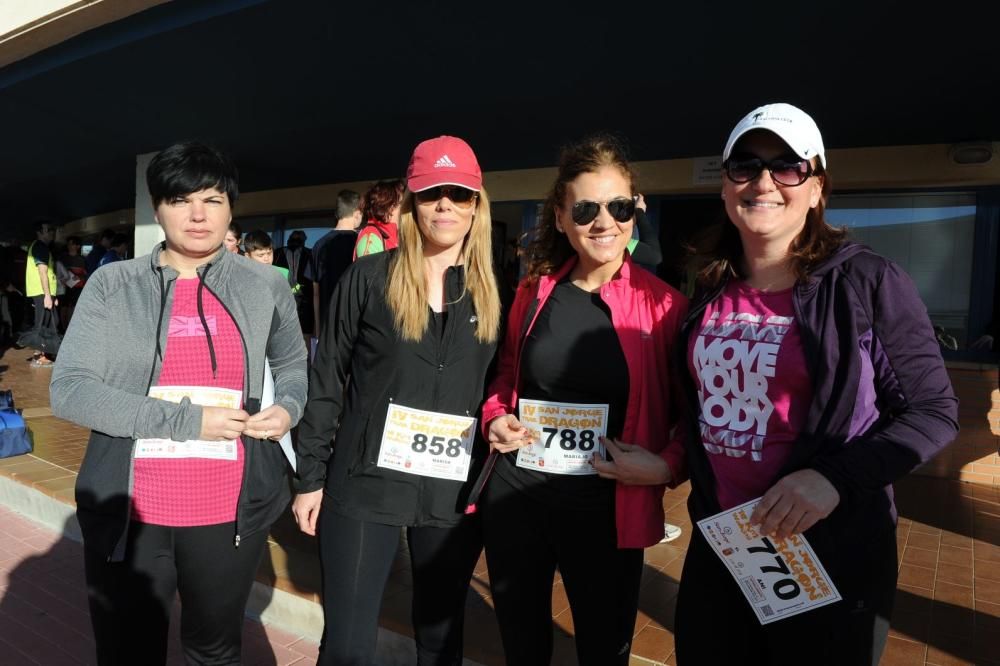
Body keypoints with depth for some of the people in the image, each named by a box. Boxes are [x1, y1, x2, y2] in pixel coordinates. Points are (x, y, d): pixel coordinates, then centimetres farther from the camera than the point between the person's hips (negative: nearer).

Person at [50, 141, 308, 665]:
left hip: (230, 511, 1)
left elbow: (293, 362, 17)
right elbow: (69, 390, -8)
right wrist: (187, 420, -17)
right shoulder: (112, 284, -1)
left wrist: (289, 407, -4)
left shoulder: (265, 286, 1)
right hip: (127, 512, 0)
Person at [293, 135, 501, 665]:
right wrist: (311, 475, -1)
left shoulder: (493, 292, 3)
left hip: (456, 494, 2)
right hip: (364, 486, -2)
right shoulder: (367, 278, -4)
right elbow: (326, 379, -1)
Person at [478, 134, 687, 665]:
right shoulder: (534, 292, 2)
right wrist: (495, 417, -1)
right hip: (515, 496, 4)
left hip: (606, 509, -3)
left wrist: (665, 463, -19)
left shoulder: (662, 304, -9)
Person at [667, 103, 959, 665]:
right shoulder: (710, 291, 4)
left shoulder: (868, 282, -11)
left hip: (831, 556, -4)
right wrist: (664, 461, 0)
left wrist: (836, 478, -21)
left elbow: (934, 411, -9)